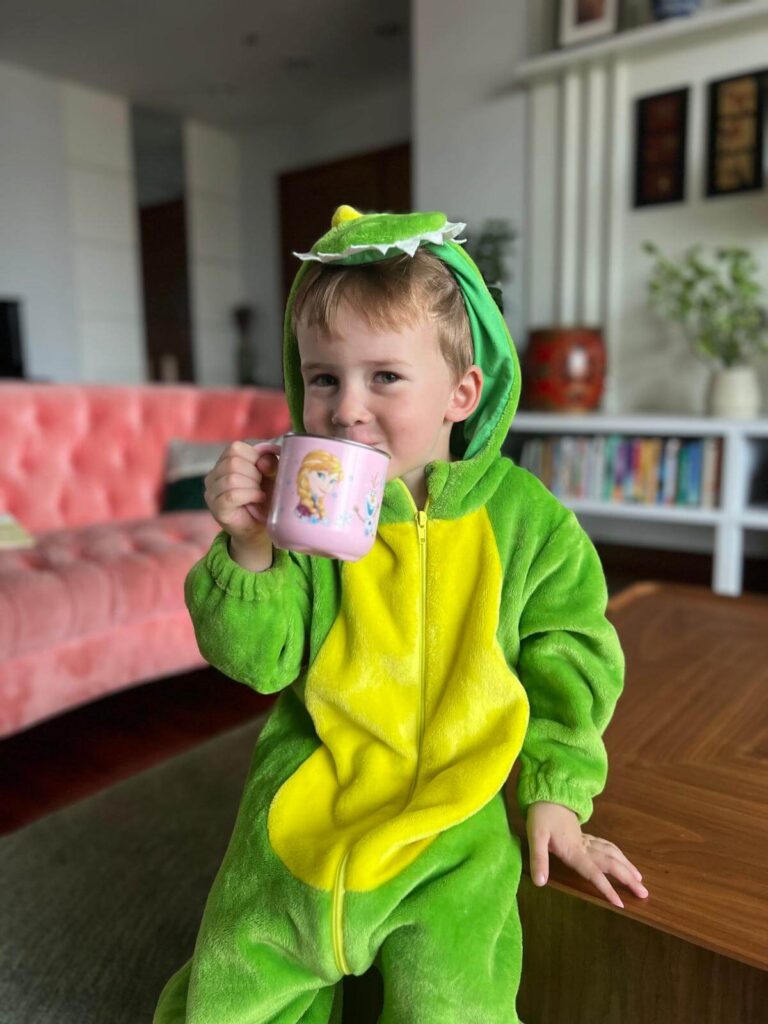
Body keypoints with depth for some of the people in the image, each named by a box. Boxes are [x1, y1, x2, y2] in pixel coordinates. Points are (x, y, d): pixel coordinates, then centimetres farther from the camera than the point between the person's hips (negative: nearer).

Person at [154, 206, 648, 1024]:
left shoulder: (526, 518, -9)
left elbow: (569, 664, 1)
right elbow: (260, 660, -10)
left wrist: (555, 796, 1)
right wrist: (247, 546, -27)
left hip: (456, 812, -1)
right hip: (308, 799, 2)